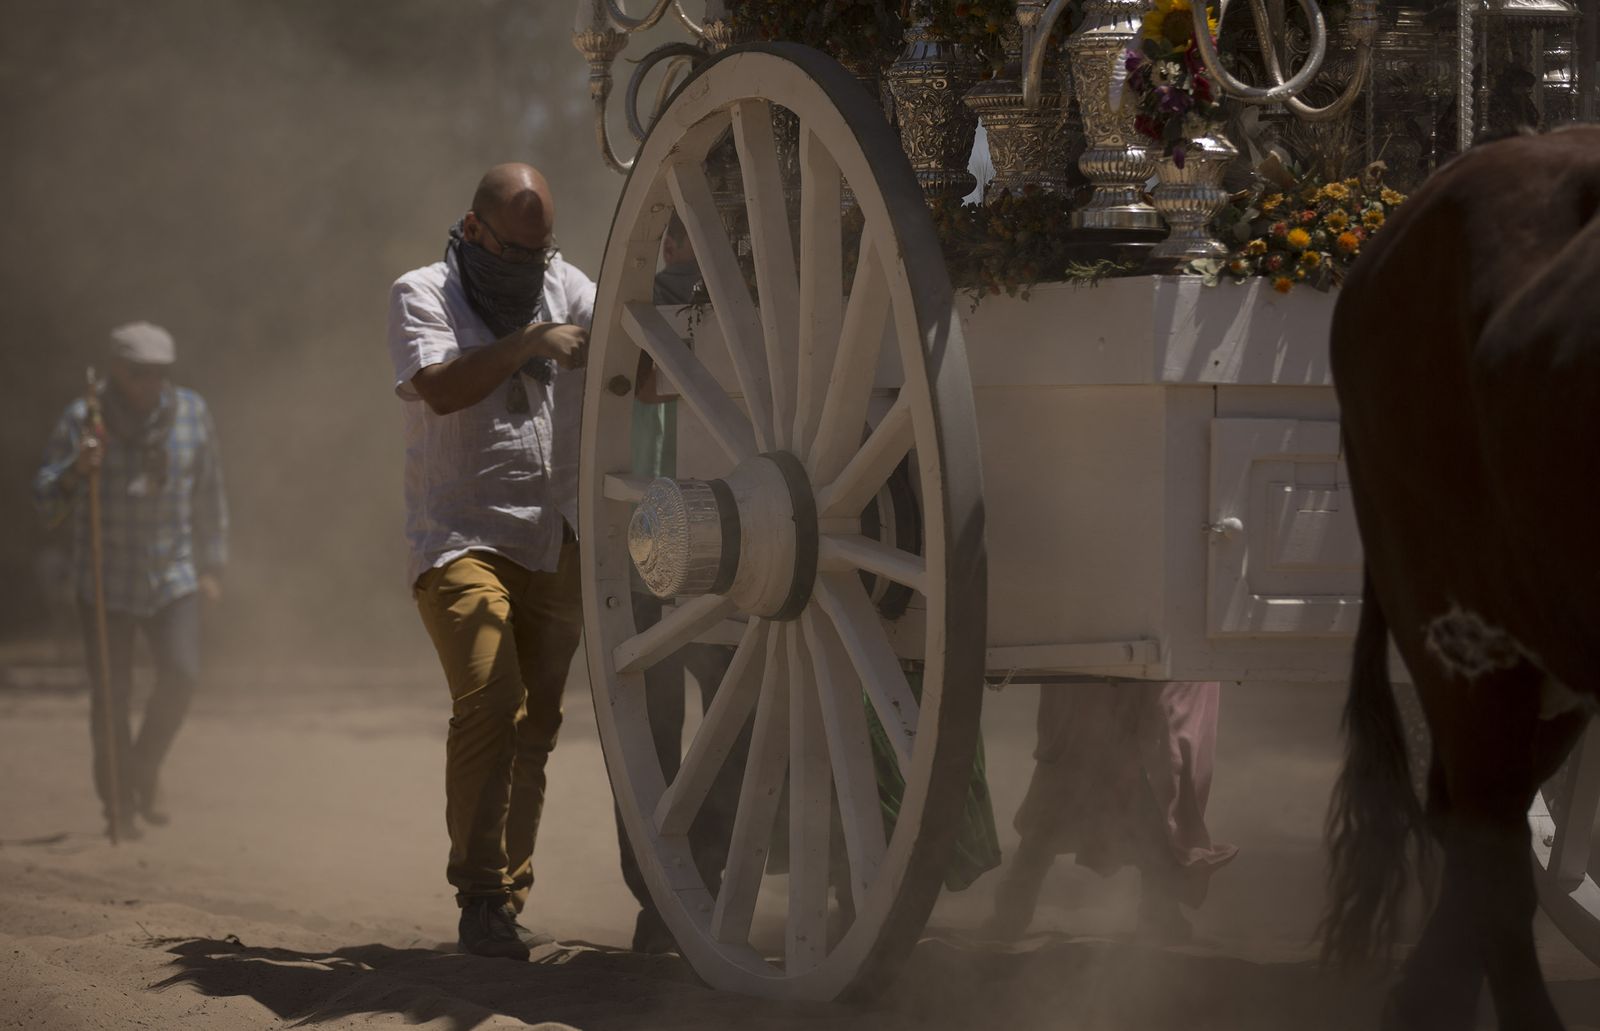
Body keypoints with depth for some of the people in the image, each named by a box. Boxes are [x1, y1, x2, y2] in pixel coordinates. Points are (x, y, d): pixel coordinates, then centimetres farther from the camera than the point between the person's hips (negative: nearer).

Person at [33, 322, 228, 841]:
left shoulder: (191, 413, -1)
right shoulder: (83, 419, -9)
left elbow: (208, 494, 10)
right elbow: (46, 499, -9)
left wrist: (211, 566, 10)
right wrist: (76, 470, -29)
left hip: (171, 575, 2)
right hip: (105, 579, -2)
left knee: (181, 673, -15)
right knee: (112, 694, -1)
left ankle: (147, 769, 10)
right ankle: (119, 806, 13)